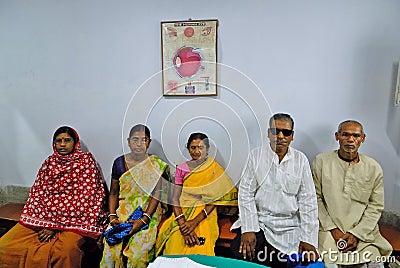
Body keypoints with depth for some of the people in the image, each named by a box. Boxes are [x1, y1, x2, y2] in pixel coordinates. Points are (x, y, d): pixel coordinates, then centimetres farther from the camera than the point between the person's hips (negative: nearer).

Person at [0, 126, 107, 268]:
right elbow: (37, 192, 9)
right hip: (41, 216, 5)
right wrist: (45, 223, -8)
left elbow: (84, 198, -8)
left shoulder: (87, 161, -2)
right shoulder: (49, 162, 12)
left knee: (65, 250, -33)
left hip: (72, 218, -5)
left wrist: (54, 225, -12)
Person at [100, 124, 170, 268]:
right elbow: (113, 193, 11)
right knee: (112, 249, -16)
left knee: (138, 252, -21)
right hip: (123, 212, 3)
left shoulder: (157, 165, -2)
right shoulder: (119, 162, 6)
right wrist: (112, 216, -2)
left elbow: (156, 194, -6)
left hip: (148, 213, -2)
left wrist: (143, 220, -15)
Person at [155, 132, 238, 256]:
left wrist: (195, 222, -15)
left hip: (204, 216, -1)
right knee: (176, 249, -18)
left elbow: (214, 200, -4)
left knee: (199, 251, -18)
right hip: (182, 214, 2)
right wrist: (183, 225, -13)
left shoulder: (215, 169, 2)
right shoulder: (182, 168, 6)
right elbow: (175, 198, 0)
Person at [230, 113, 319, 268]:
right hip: (258, 222, -1)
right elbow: (245, 193, -3)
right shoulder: (256, 155, 0)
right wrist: (248, 229, -11)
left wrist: (308, 239, -4)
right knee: (240, 253, -23)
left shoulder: (300, 160, 3)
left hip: (289, 229, 1)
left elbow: (308, 201, 2)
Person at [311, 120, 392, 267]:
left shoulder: (373, 168, 5)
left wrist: (356, 233, -6)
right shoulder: (321, 161, -1)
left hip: (363, 232, 2)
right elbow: (316, 199, -1)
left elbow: (376, 206, 4)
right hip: (329, 229, -2)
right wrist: (333, 229, -8)